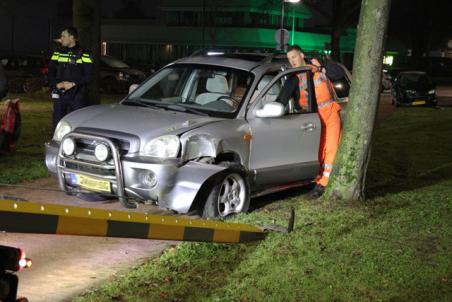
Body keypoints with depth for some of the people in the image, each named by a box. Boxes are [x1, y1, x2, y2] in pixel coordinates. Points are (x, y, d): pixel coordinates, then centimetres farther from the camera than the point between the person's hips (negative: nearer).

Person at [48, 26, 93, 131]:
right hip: (60, 94, 4)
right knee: (57, 122, 5)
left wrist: (73, 84, -15)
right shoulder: (58, 53, 12)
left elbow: (88, 75, -6)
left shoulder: (83, 54, -1)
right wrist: (56, 84, -8)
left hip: (78, 95, -4)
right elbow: (51, 71, 11)